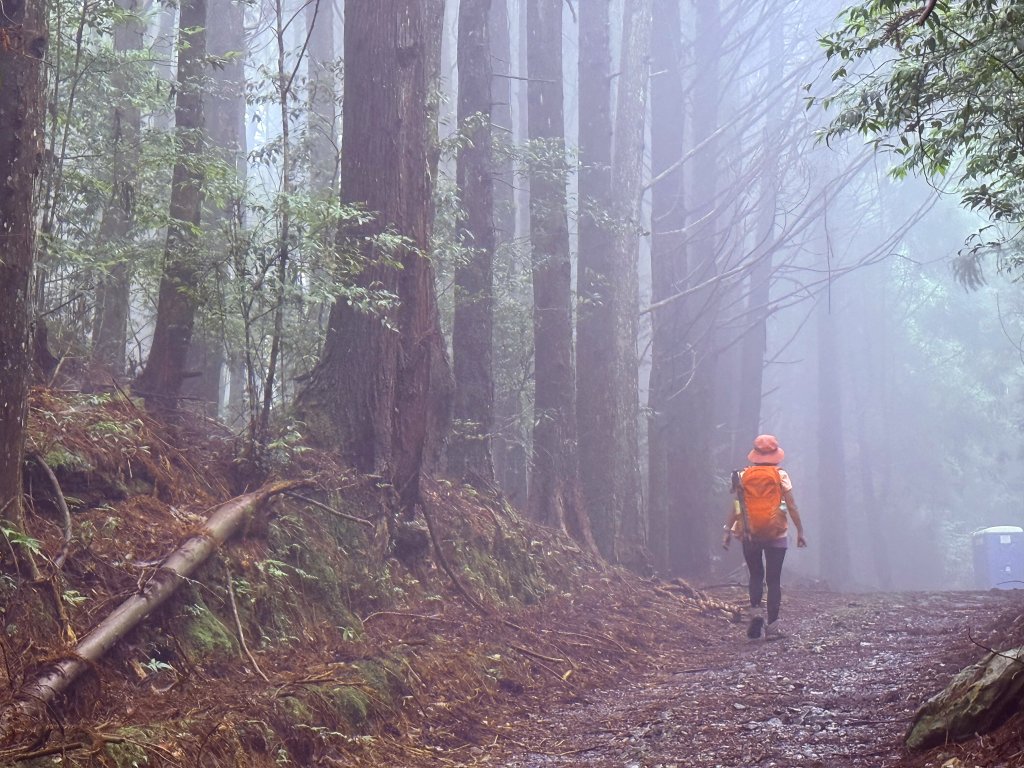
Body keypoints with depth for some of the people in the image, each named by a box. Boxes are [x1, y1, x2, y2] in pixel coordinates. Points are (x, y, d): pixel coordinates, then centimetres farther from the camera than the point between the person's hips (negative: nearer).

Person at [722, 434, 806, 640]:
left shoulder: (744, 476, 0)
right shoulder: (781, 476, -3)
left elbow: (735, 506, -2)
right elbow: (792, 507, -4)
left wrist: (727, 531, 2)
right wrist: (800, 532, 3)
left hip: (750, 535, 1)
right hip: (776, 535, -1)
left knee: (755, 575, 16)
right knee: (773, 579, 4)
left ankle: (755, 609, -7)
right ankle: (772, 625, 2)